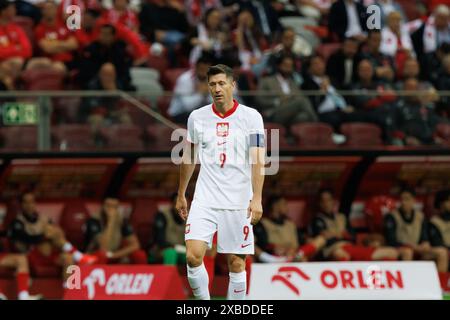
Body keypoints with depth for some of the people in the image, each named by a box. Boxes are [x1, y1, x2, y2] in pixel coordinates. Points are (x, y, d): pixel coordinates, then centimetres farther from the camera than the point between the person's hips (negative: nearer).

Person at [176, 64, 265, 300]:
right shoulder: (197, 117, 6)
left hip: (238, 202, -2)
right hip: (205, 200, 2)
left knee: (236, 262, 2)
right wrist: (181, 194, 21)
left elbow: (258, 159, -11)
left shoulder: (251, 117, -3)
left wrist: (257, 198, -21)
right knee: (193, 255, -14)